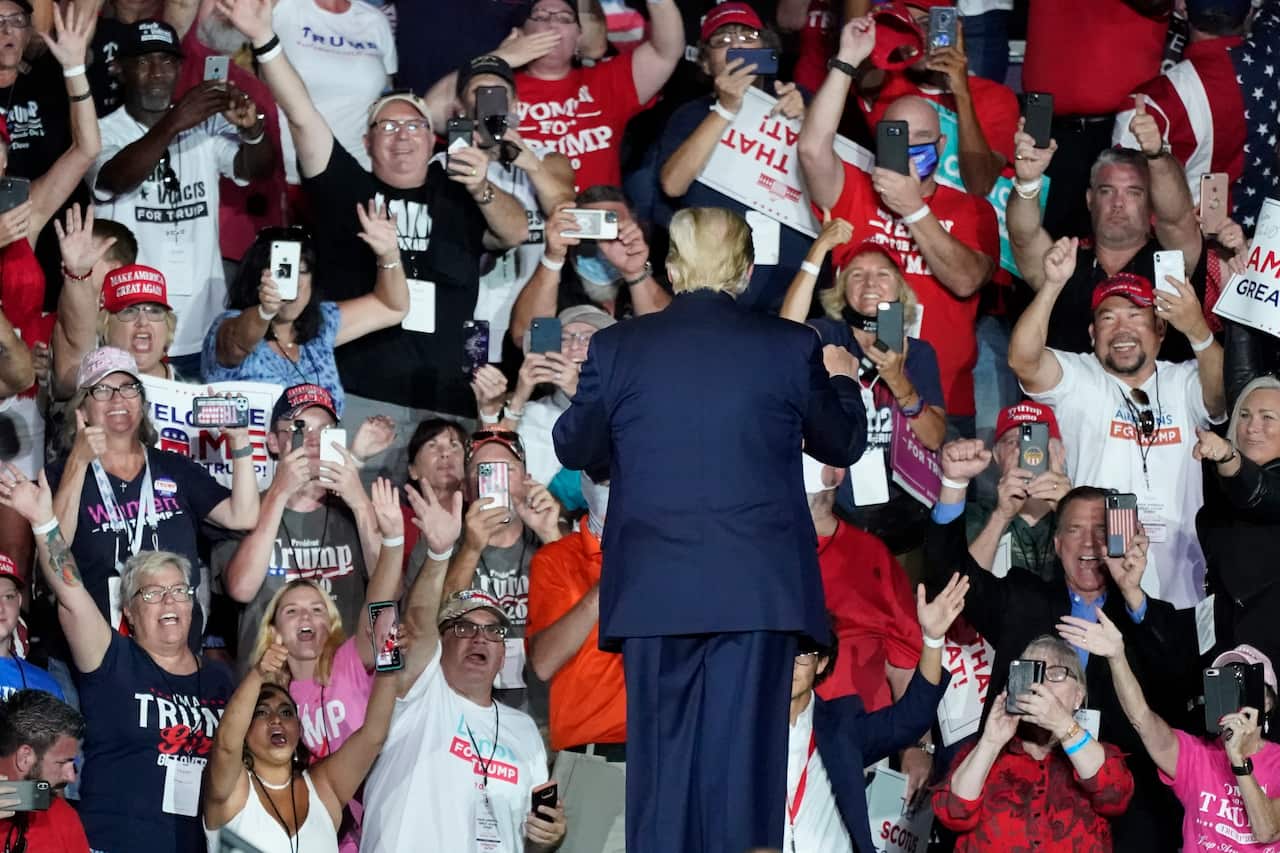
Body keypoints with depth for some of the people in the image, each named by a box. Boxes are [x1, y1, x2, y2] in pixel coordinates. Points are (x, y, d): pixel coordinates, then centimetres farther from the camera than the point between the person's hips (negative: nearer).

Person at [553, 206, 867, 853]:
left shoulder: (617, 347, -1)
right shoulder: (790, 347, -3)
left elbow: (575, 448, 12)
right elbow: (842, 443, 12)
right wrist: (842, 380, 31)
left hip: (653, 592, 1)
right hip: (756, 592, -1)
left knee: (662, 749, 9)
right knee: (742, 754, -1)